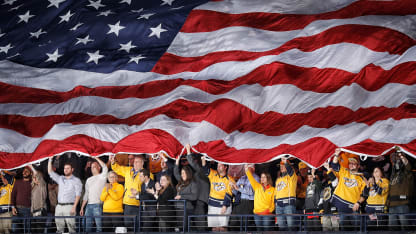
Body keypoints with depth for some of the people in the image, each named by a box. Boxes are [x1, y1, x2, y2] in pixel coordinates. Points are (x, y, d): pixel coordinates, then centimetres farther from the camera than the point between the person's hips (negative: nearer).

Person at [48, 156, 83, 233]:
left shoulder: (76, 180, 3)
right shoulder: (60, 179, 18)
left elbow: (78, 194, -4)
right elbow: (50, 172, 17)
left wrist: (74, 207, -14)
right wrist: (50, 160, 8)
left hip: (69, 206, -5)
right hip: (59, 206, 5)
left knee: (71, 226, -13)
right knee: (59, 228, 2)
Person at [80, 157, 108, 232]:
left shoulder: (101, 177, 4)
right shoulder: (89, 180, 21)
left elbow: (105, 168, -17)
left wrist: (96, 158, -10)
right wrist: (82, 207, 15)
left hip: (98, 204, -6)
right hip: (89, 205, 6)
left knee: (99, 226, -9)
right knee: (87, 227, 3)